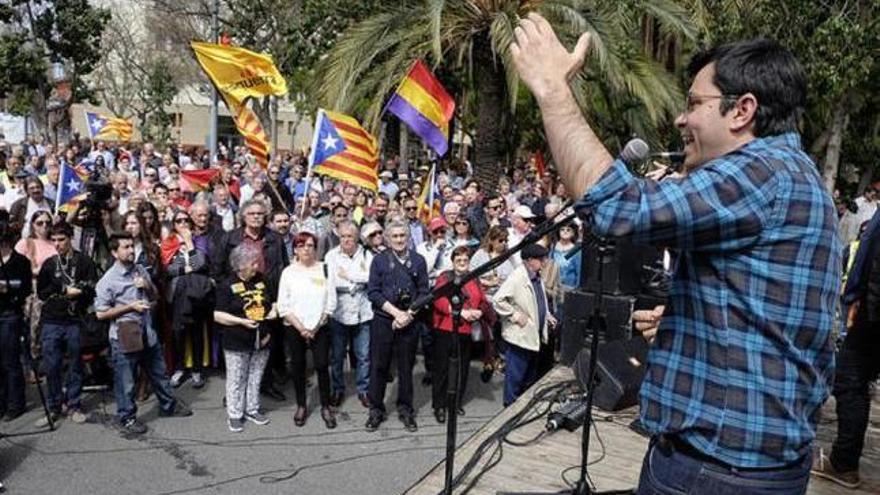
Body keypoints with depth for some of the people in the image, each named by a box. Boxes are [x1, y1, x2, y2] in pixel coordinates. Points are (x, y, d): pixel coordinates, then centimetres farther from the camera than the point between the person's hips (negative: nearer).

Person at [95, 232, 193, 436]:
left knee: (158, 373, 20)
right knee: (125, 381, 8)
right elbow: (100, 313, -13)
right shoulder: (108, 280, -14)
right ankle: (127, 418, 25)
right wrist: (130, 306, -19)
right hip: (124, 338, -6)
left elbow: (154, 296, 15)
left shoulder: (140, 270, 4)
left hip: (148, 333, 6)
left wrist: (148, 286, -8)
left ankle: (168, 405, 38)